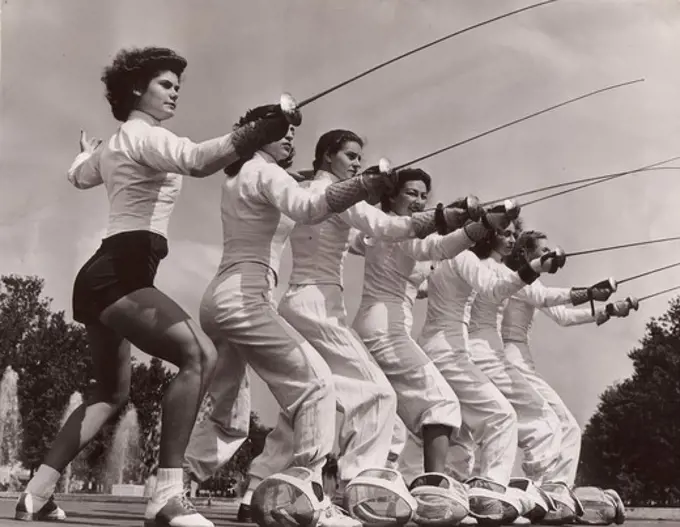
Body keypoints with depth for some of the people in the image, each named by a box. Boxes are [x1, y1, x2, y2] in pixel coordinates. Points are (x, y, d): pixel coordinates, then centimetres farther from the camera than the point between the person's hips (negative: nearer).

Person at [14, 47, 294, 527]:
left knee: (113, 394, 20)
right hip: (120, 274, -11)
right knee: (199, 355, -26)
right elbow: (198, 161, -27)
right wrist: (255, 133, -38)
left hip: (103, 275, 11)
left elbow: (79, 176, 46)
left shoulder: (115, 145, 23)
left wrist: (88, 152, 67)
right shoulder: (143, 134, -6)